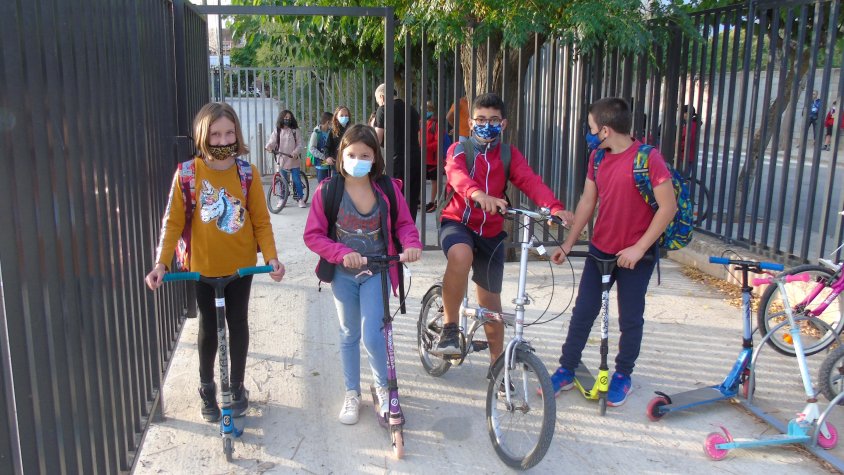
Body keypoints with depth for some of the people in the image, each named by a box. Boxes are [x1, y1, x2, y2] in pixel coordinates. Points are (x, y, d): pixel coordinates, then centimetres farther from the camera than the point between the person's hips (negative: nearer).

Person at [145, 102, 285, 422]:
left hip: (241, 265, 1)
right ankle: (207, 388, 34)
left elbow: (261, 221, -5)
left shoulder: (247, 172, -6)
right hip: (204, 266, 0)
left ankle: (237, 386, 30)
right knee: (208, 326, 13)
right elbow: (173, 221, -9)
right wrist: (161, 263, -19)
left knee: (238, 323, 12)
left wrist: (271, 257, -17)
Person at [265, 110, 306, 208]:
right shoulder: (277, 131, 5)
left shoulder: (296, 131, 2)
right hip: (282, 160, 1)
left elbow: (300, 145, -2)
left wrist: (295, 152, -20)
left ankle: (300, 199, 8)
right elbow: (272, 142, -3)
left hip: (294, 160, -1)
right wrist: (268, 146, -26)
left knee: (297, 180, -1)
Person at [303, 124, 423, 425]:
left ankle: (383, 387, 21)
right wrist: (342, 253, -26)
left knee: (372, 335, -8)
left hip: (376, 272, -1)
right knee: (349, 334, 15)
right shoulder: (327, 190, -12)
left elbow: (404, 223, 2)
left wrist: (412, 244, -19)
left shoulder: (388, 188, -8)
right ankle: (352, 394, 34)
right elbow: (313, 235, -11)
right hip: (343, 274, 1)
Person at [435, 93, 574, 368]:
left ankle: (497, 362, 29)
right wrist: (477, 194, -50)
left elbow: (530, 181, -14)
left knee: (490, 299, 10)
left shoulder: (509, 155, 4)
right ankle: (449, 327, -19)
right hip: (457, 223, -3)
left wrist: (554, 206, -35)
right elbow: (456, 174, -27)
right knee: (461, 255, -37)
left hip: (490, 232, 3)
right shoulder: (459, 150, -3)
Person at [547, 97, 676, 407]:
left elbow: (668, 207, -16)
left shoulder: (648, 158, -17)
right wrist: (568, 245, 7)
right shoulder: (597, 157, 2)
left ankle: (623, 376, 28)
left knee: (630, 319, 9)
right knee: (582, 312, 8)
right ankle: (566, 371, 21)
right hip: (600, 249, 5)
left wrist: (638, 248, -17)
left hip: (636, 254, -5)